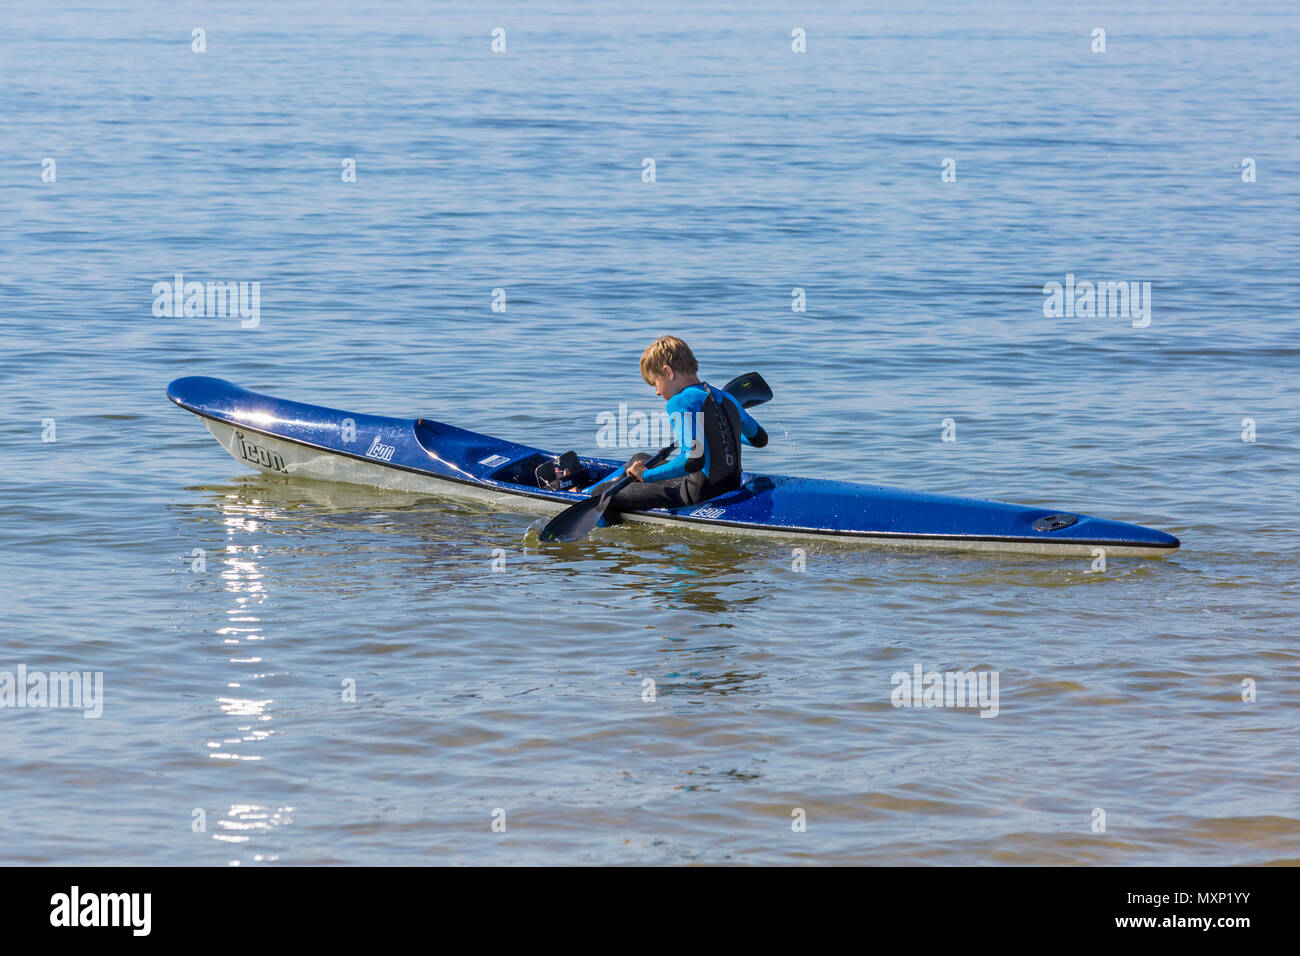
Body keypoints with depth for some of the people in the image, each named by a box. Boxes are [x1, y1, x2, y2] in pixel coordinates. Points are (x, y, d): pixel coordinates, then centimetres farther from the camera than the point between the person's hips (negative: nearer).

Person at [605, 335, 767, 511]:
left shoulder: (680, 404, -18)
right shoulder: (727, 398, 7)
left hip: (701, 494, -9)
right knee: (640, 459, 30)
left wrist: (647, 475, -19)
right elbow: (760, 439, 21)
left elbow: (694, 460, -30)